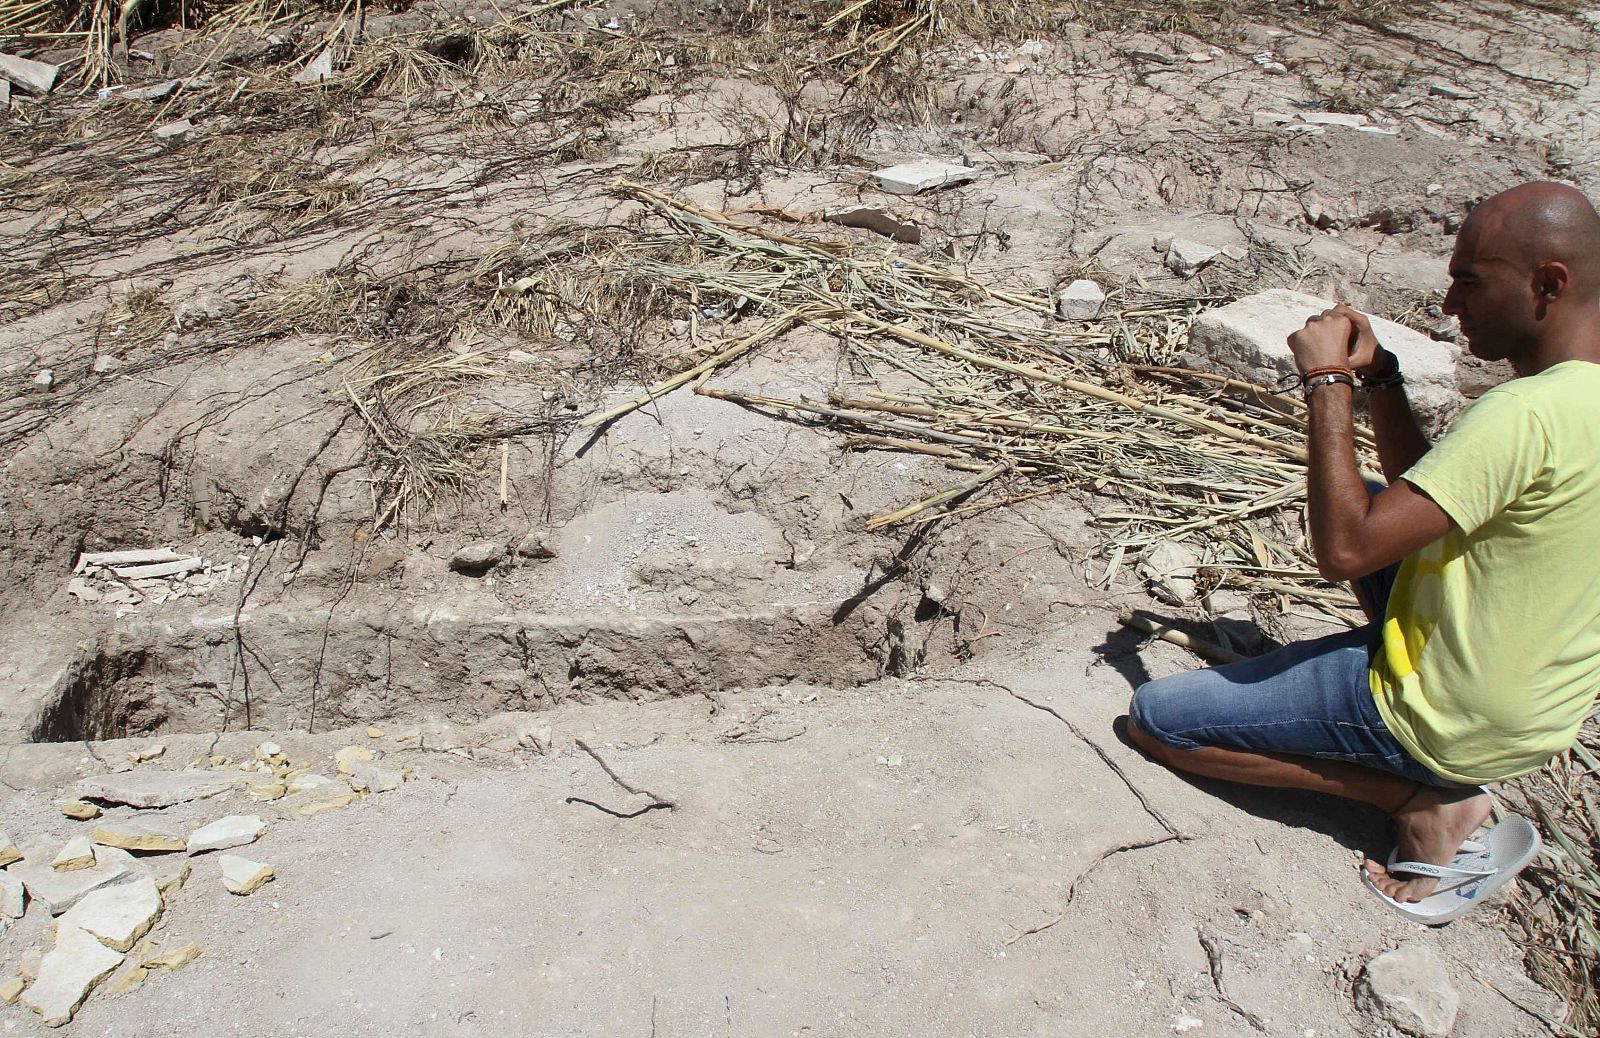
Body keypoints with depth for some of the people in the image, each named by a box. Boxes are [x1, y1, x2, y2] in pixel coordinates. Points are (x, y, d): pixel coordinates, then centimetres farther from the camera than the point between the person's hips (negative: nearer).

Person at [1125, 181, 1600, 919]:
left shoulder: (1529, 415, -29)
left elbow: (1345, 549, -30)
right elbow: (1425, 488, 12)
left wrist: (1328, 383, -23)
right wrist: (1378, 376, -1)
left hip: (1446, 719, -9)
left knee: (1152, 718, -3)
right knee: (1384, 508, 30)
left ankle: (1419, 799, -4)